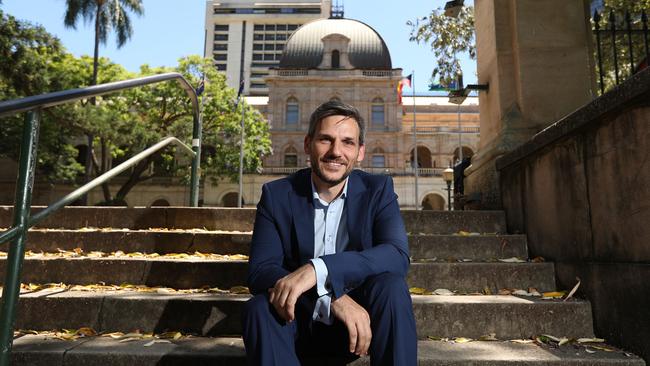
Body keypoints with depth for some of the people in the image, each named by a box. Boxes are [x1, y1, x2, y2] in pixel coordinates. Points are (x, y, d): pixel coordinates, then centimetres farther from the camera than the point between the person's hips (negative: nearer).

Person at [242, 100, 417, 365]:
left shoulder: (378, 189, -6)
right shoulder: (277, 195, -7)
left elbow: (398, 255, -22)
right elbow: (259, 271, -16)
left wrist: (317, 269, -37)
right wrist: (333, 295, -33)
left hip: (359, 317, 0)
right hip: (298, 322, 1)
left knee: (391, 286, -29)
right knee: (258, 308, -29)